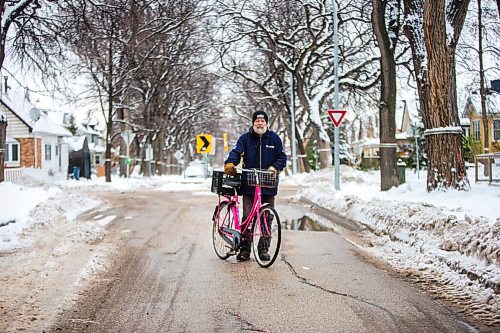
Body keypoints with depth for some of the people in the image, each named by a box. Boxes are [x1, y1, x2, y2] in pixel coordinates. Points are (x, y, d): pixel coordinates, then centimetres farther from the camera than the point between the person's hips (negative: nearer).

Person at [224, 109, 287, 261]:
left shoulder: (274, 138, 9)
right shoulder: (245, 138, 7)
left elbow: (282, 157, 9)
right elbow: (236, 152, -5)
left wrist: (274, 167, -11)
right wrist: (230, 163, -25)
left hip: (268, 185, 1)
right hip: (249, 185, -1)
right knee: (247, 217, -4)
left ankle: (264, 248, 16)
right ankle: (245, 248, 3)